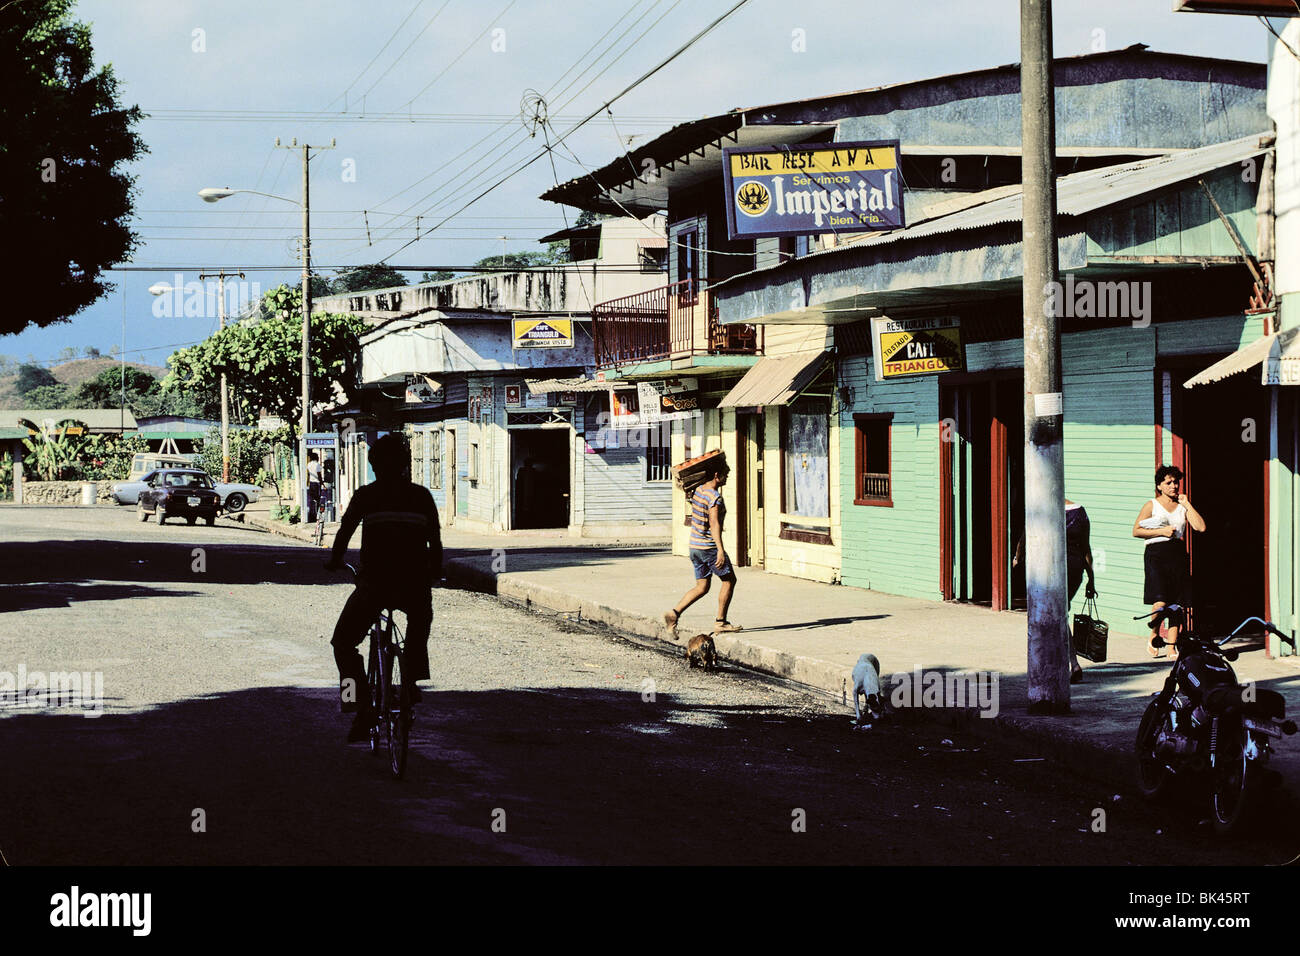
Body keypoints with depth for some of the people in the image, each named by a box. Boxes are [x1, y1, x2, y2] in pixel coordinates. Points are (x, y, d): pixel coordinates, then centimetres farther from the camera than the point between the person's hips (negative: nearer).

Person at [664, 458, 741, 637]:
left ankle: (674, 614, -1)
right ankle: (720, 622, 7)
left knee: (702, 587, 13)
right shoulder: (715, 497, -19)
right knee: (729, 579, 6)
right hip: (709, 547, -9)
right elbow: (714, 523, -30)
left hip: (695, 546, 9)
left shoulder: (698, 491, 9)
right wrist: (720, 550, -36)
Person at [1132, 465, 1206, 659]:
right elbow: (1136, 531, -2)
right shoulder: (1152, 505, 5)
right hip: (1156, 554, -4)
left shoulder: (1182, 506, 14)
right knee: (1160, 601, -15)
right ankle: (1153, 638, 8)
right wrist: (1161, 531, -10)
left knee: (1177, 602, 1)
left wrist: (1187, 505, 1)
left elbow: (1200, 527, 2)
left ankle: (1172, 646, 7)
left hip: (1178, 554, 4)